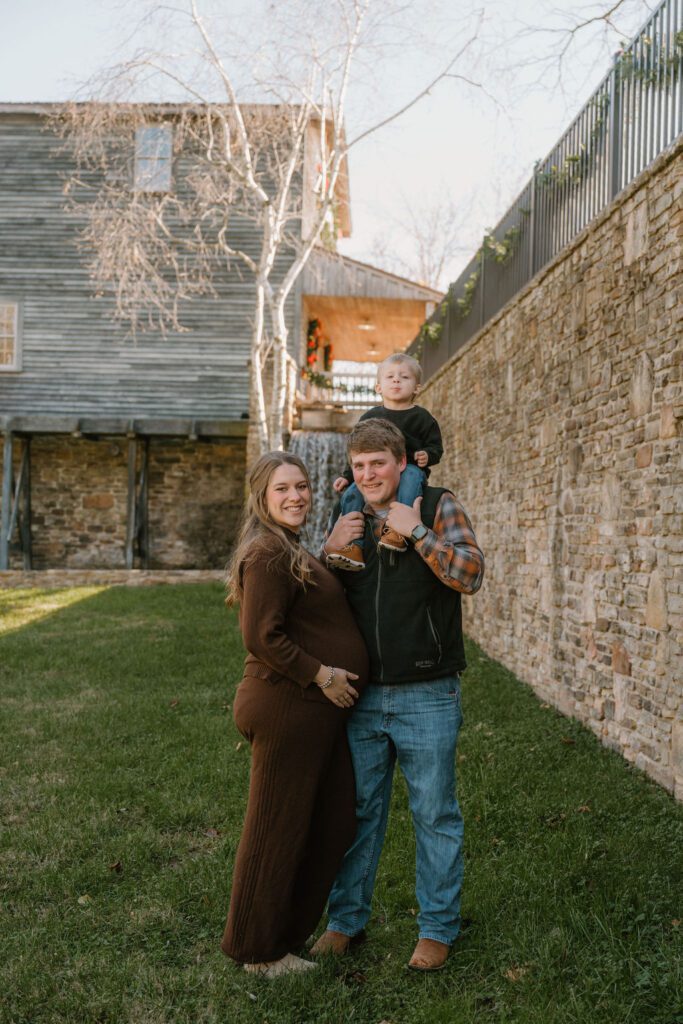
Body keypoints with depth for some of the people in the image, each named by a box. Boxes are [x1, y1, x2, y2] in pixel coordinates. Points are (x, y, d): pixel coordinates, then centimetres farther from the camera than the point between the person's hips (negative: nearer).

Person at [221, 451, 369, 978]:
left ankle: (288, 931, 33)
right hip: (287, 711, -10)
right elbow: (262, 637, -23)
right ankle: (259, 951, 23)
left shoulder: (294, 552, 16)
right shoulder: (267, 554, -17)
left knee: (335, 824, 17)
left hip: (317, 711, 11)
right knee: (278, 831, 4)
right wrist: (319, 673, -17)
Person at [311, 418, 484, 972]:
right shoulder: (349, 519, 9)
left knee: (435, 815, 9)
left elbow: (470, 573, -16)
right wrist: (330, 550, -5)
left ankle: (438, 927, 25)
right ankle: (347, 918, 30)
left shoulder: (438, 506, -3)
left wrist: (417, 531, -20)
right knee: (358, 810, 15)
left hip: (426, 697, -4)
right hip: (362, 696, 4)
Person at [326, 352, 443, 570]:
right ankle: (353, 547, -27)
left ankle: (399, 530, -51)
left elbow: (436, 446, 7)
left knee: (411, 478, -37)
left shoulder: (421, 417, 9)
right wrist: (347, 476, 12)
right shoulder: (370, 417, 17)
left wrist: (427, 455, -16)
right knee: (351, 494, -22)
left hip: (410, 467, -3)